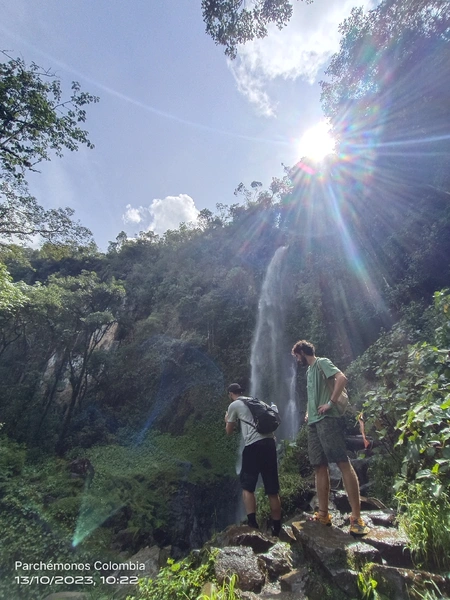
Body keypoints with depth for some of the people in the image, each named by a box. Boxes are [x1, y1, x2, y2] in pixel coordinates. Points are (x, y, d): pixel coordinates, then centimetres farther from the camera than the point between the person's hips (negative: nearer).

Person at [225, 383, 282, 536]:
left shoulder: (234, 405, 7)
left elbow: (229, 431, 14)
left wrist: (227, 421, 35)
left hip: (254, 445, -6)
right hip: (269, 442, 6)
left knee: (247, 486, 7)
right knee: (272, 489, 12)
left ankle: (252, 523, 0)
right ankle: (277, 529, 17)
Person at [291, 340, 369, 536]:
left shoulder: (322, 362, -2)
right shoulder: (309, 371, 23)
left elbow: (342, 378, -18)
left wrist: (330, 403, -19)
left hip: (327, 420, -9)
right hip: (313, 423, 9)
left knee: (343, 463, -10)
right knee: (320, 467, 9)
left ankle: (356, 518, -8)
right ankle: (323, 515, 14)